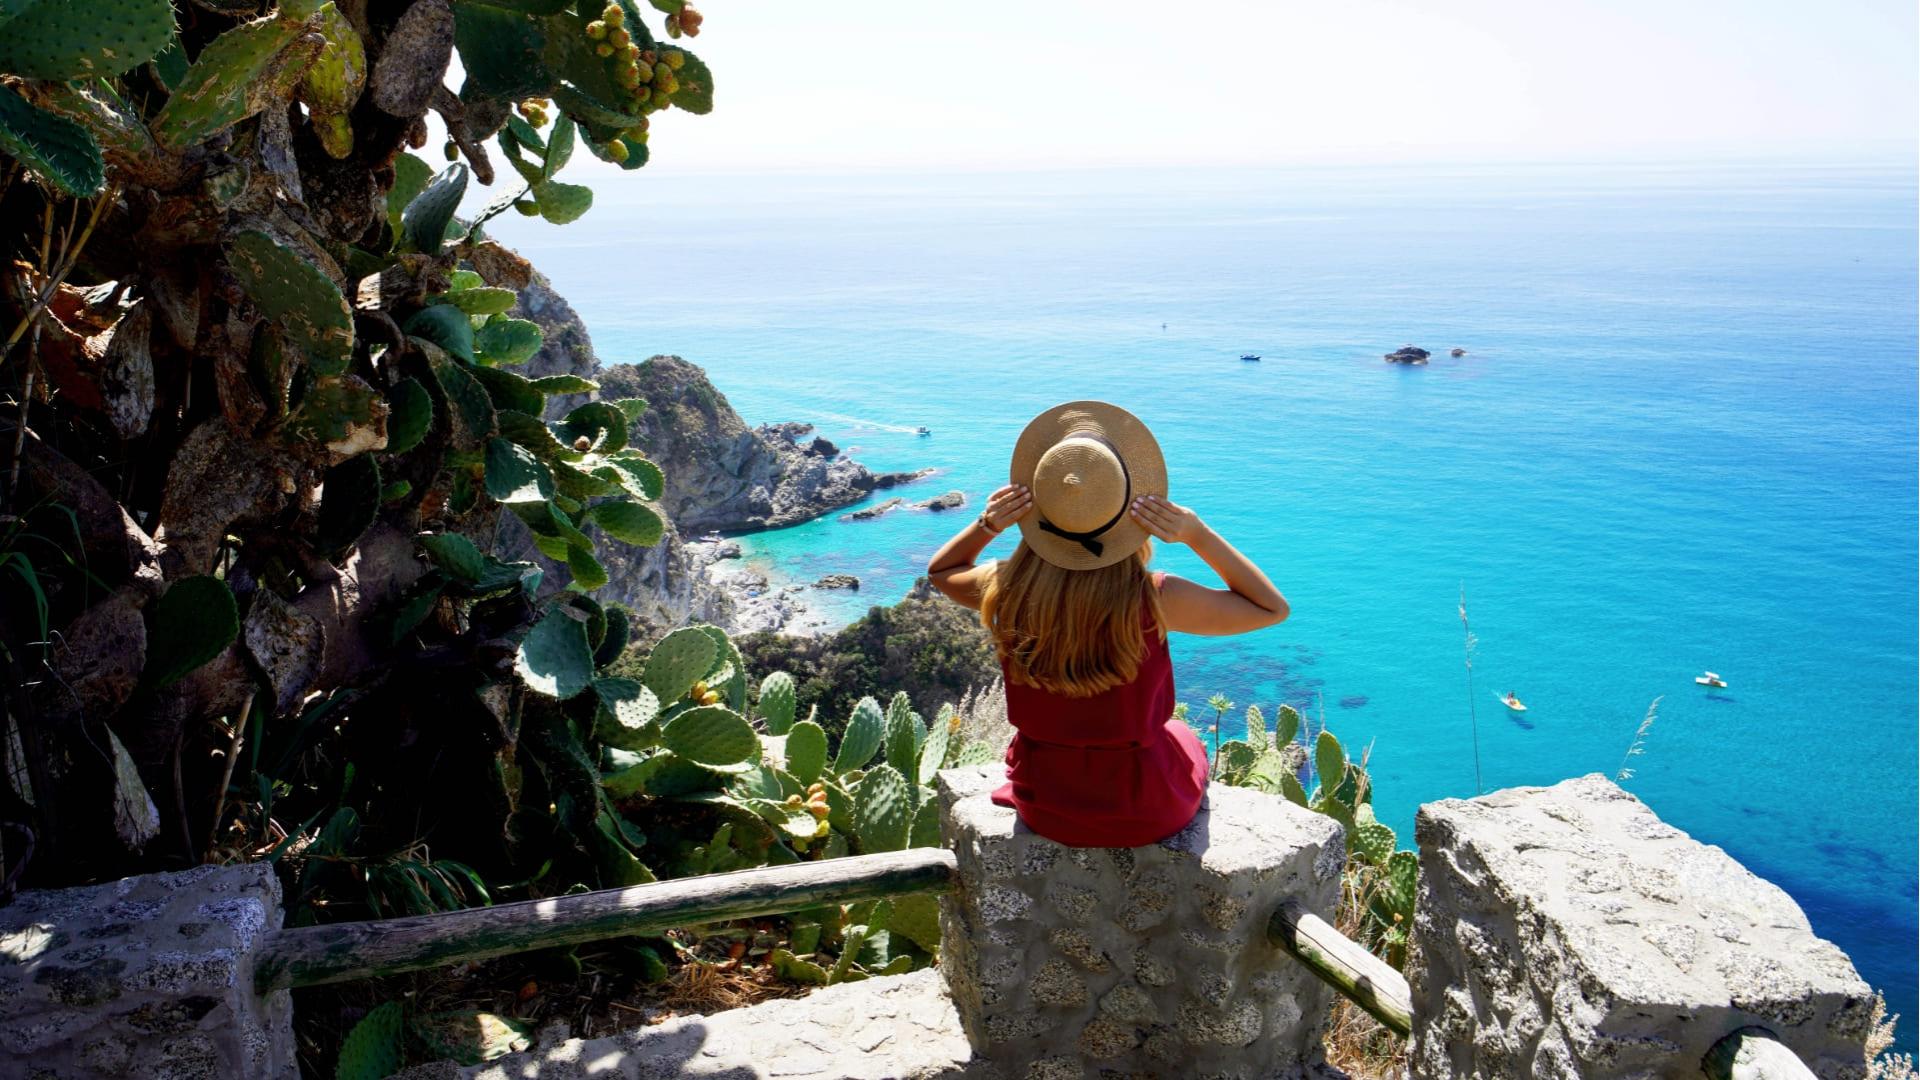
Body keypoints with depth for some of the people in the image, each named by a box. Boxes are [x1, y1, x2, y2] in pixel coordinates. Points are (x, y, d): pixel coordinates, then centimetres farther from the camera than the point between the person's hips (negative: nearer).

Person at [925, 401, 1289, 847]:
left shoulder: (1007, 591, -20)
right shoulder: (1152, 600, -29)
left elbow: (939, 570, 5)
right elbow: (1272, 607, -12)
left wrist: (986, 525, -13)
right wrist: (1197, 534, -21)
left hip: (1043, 808, 2)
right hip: (1144, 816, -2)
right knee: (1185, 740, 33)